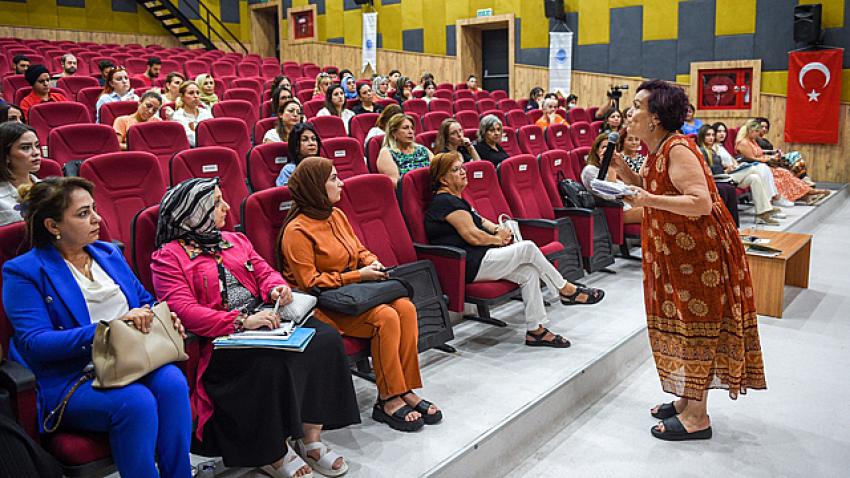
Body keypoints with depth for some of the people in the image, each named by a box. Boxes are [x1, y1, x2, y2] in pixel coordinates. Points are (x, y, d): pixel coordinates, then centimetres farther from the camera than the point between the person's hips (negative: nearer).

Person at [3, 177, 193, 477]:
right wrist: (108, 328, -23)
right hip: (70, 380, -4)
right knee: (136, 400, -34)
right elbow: (35, 343, -12)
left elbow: (145, 301, 24)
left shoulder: (109, 254, 17)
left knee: (172, 381, -28)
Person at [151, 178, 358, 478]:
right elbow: (183, 310, -11)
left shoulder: (235, 240, 23)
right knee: (270, 362, -36)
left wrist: (276, 287, -5)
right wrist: (241, 322, -21)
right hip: (220, 339, -6)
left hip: (266, 319, 7)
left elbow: (264, 272, 21)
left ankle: (311, 438, -13)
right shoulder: (168, 257, 1)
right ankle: (272, 452, -15)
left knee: (326, 339, -19)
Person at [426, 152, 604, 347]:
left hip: (477, 260, 10)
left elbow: (478, 220, 24)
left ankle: (535, 330, -3)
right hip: (469, 266, -10)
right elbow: (473, 236, -18)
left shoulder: (454, 199, 21)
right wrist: (498, 239, -1)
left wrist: (498, 229, 3)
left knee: (529, 272, -5)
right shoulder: (446, 201, -13)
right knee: (528, 248, -15)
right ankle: (567, 291, 2)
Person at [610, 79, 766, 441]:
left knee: (695, 328, -1)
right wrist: (621, 168, 6)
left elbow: (702, 203, -27)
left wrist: (650, 201, -34)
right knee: (679, 324, 17)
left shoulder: (677, 150, -21)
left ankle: (697, 417, 11)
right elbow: (650, 189, 19)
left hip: (699, 252, -10)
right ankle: (686, 400, 31)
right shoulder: (656, 150, 8)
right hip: (675, 251, 10)